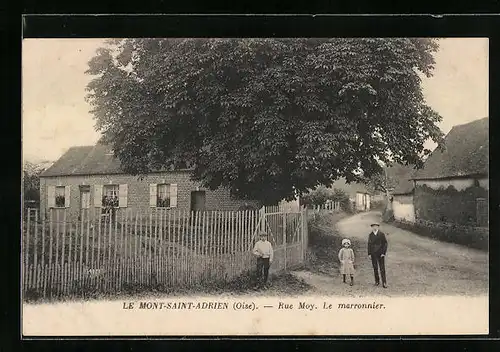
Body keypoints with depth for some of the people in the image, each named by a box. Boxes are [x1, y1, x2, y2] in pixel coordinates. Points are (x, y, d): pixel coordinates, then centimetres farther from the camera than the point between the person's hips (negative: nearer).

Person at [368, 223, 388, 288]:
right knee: (375, 268, 7)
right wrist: (369, 254, 4)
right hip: (373, 254, 3)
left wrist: (383, 253, -8)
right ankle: (377, 281, 18)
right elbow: (369, 245, 10)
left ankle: (384, 283, -4)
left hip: (380, 254, -3)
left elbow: (385, 244, -2)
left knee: (382, 268, -5)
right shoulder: (370, 235, 6)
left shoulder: (382, 234, -2)